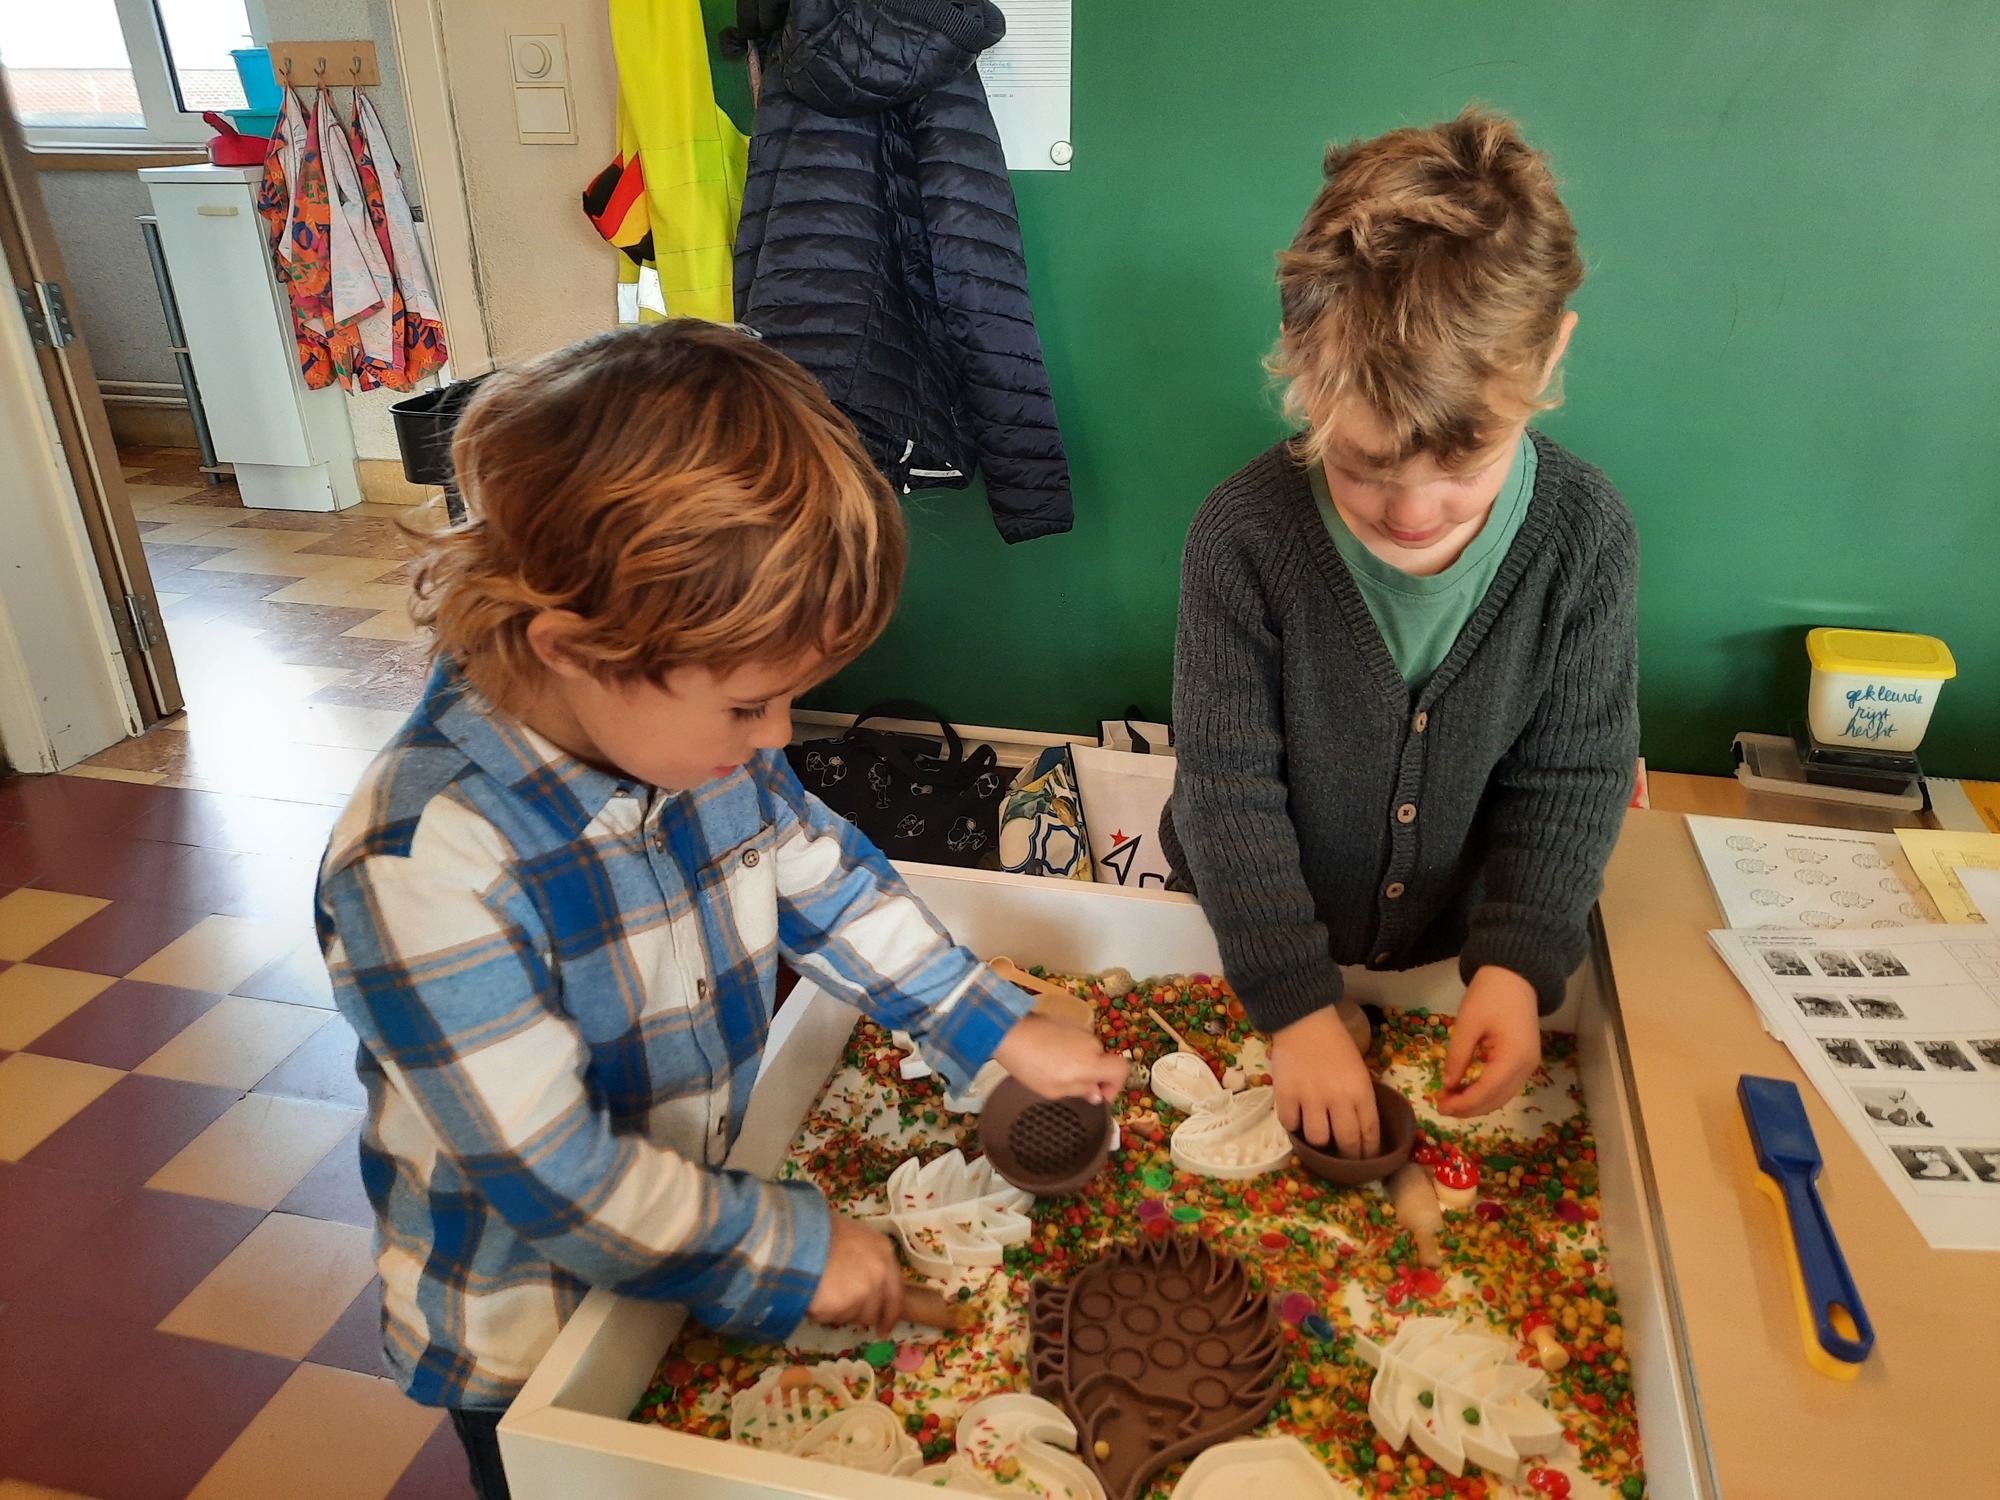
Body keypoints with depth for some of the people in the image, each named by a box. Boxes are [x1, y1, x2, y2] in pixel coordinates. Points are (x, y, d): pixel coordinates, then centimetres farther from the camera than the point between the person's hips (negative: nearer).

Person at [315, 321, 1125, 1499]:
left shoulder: (699, 727, -15)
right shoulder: (425, 864, -35)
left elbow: (827, 877, 1)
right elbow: (552, 1174, -32)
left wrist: (993, 1026, 1)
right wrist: (791, 1254, -23)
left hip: (701, 1261, 6)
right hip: (525, 1348, -5)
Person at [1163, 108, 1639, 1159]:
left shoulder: (1585, 534, -19)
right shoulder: (1245, 535, -26)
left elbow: (1571, 775, -10)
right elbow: (1228, 786, -20)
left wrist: (1518, 961, -22)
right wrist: (1294, 1001, -22)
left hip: (1461, 954, 1)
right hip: (1247, 947, -1)